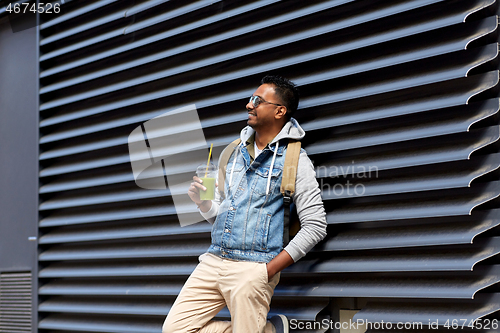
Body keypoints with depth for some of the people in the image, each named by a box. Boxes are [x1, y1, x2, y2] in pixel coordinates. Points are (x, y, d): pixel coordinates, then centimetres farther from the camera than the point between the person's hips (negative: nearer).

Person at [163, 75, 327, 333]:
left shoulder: (294, 160, -3)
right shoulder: (236, 153, 15)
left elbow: (315, 226, -9)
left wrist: (269, 271, -14)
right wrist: (202, 201, -3)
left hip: (253, 270, -6)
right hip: (213, 261, 6)